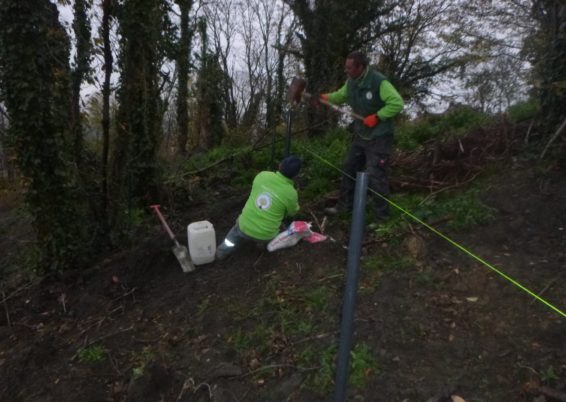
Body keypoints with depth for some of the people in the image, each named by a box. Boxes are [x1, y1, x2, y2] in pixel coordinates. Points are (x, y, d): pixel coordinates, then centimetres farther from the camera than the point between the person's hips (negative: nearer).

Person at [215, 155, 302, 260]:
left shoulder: (262, 175, -9)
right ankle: (263, 241, 14)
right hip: (265, 235, -1)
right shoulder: (291, 193, -17)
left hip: (245, 227, 1)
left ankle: (225, 248, 18)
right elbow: (292, 212, 3)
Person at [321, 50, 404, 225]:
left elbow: (397, 103, -25)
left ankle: (381, 217, 6)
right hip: (361, 135, 8)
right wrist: (323, 97, 3)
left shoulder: (378, 81, -22)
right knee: (349, 169, 16)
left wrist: (376, 116, -25)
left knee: (375, 177, -7)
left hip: (378, 137, -8)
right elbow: (340, 96, 19)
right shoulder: (351, 82, 2)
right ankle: (344, 204, 33)